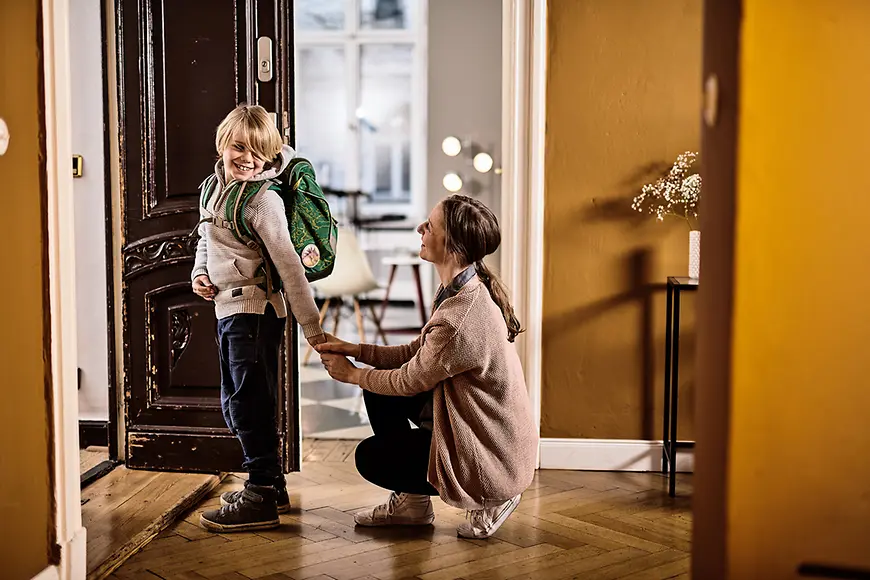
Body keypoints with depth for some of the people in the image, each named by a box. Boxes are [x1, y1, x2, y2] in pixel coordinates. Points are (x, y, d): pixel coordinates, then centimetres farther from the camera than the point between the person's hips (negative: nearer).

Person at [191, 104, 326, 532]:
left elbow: (289, 266, -20)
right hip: (228, 309, 9)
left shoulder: (263, 199, -16)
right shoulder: (214, 188, 10)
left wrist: (312, 327, -21)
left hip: (254, 310, -9)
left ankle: (261, 499, 5)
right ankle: (271, 484, 28)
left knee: (249, 402, -5)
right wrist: (199, 273, 6)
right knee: (234, 404, 16)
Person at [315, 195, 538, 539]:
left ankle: (488, 502, 7)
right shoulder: (458, 291, 1)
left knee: (369, 458, 2)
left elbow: (410, 381, -16)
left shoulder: (461, 318, -31)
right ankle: (410, 501, 18)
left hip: (491, 459, -9)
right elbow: (415, 353, 9)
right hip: (483, 427, 10)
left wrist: (351, 374, 1)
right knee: (378, 387, 8)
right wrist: (352, 350, 2)